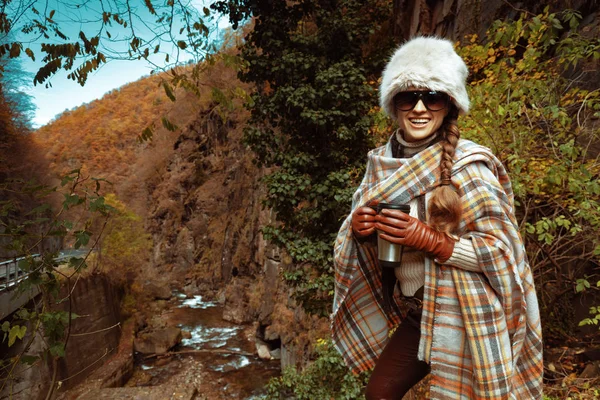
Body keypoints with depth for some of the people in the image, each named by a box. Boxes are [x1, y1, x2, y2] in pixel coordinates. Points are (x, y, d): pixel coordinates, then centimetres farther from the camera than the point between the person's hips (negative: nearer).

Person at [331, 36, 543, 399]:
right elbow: (365, 226, 8)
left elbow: (501, 248, -17)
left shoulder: (467, 165, -18)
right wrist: (359, 227, -14)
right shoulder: (383, 161, -2)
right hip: (415, 313, 6)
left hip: (465, 318, -6)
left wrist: (428, 239, -28)